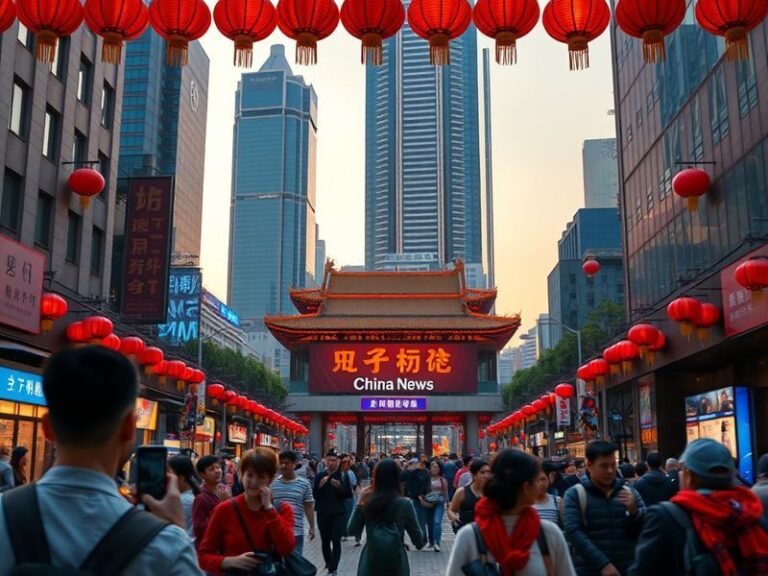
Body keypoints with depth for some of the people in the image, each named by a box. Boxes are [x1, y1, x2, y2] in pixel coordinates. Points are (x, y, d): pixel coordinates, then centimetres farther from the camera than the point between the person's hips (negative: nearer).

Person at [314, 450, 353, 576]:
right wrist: (320, 486, -18)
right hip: (323, 514, 2)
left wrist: (340, 487, -19)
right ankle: (328, 563, 30)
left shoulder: (344, 476, -2)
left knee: (336, 541, -8)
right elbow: (315, 495, 1)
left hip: (339, 514, -2)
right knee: (325, 541, 10)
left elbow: (349, 494, -2)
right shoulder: (320, 476, 1)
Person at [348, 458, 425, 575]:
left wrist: (360, 503, 1)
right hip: (396, 565, -1)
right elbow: (418, 541, -4)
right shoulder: (405, 504, -9)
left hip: (370, 563, 1)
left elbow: (352, 531, 4)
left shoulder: (367, 503, -6)